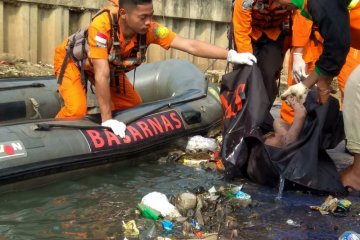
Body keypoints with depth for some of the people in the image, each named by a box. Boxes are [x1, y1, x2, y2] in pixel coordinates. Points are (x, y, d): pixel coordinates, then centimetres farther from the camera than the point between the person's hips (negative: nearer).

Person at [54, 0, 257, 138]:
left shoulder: (150, 29, -30)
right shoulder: (102, 26, -43)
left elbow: (190, 45, -33)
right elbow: (101, 75, -40)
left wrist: (231, 55, -42)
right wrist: (107, 119, -36)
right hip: (72, 60, -6)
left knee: (133, 104, 1)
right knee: (77, 109, -25)